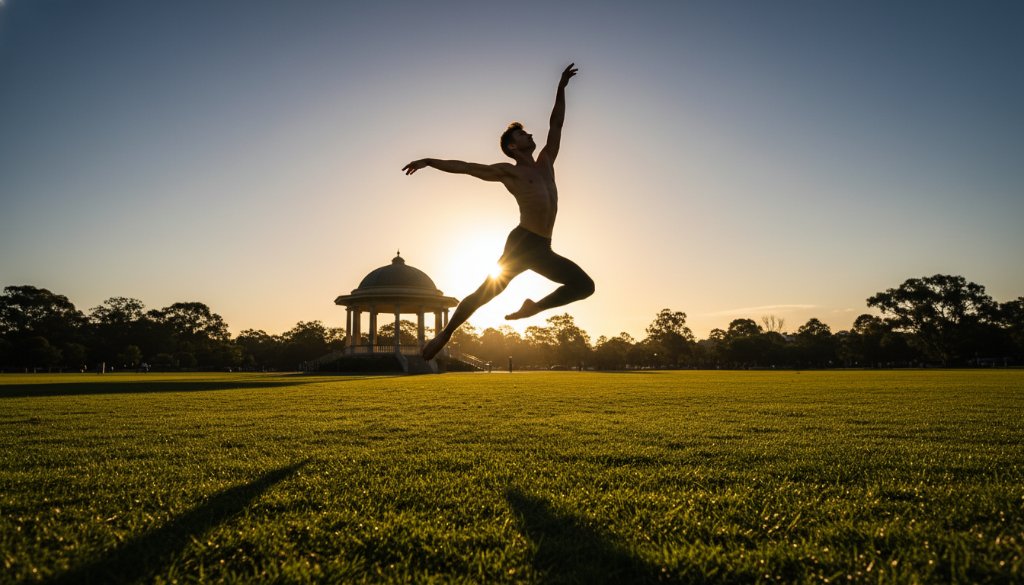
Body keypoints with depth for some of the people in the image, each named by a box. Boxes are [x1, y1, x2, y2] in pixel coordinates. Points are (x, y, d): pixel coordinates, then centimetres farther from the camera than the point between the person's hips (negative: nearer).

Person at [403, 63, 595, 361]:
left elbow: (556, 124, 24)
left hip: (542, 250, 6)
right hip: (521, 243, -6)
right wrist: (429, 161, -3)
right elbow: (465, 167, 2)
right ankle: (445, 334, 1)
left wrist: (561, 88, 24)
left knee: (584, 285, 4)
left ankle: (533, 307, 8)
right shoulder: (508, 171, 2)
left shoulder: (546, 163, 18)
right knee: (486, 292, -8)